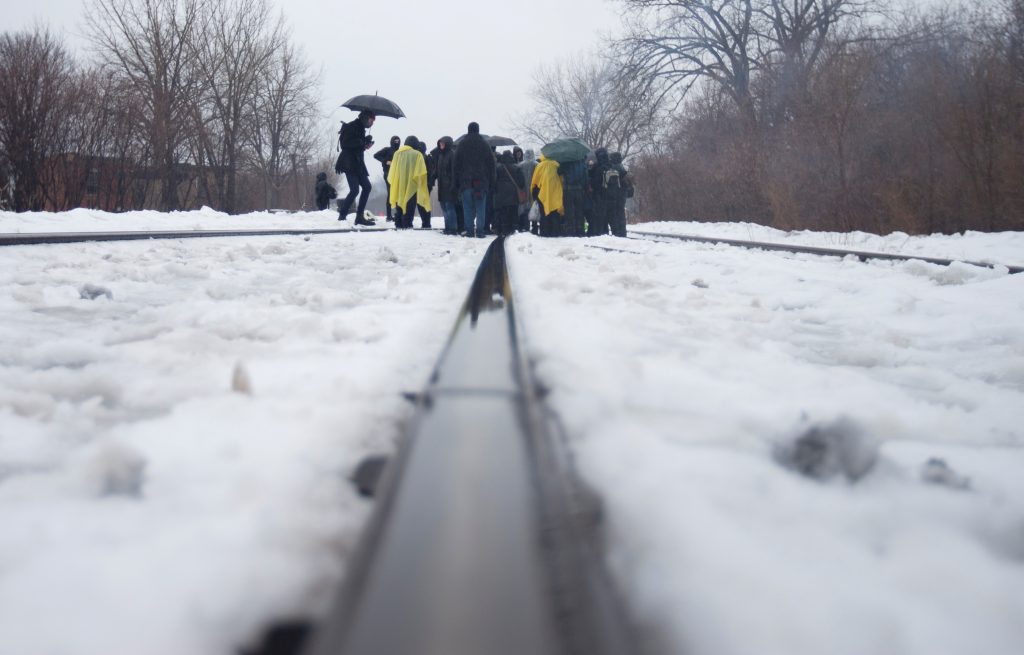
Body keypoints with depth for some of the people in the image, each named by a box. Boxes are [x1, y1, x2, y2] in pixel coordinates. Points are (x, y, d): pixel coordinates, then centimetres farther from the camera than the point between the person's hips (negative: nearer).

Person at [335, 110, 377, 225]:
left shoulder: (361, 128, 17)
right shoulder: (350, 127, -10)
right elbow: (345, 143, -21)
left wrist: (365, 145, 4)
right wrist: (363, 141, -21)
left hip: (357, 163, 10)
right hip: (349, 163, -10)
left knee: (366, 186, 7)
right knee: (355, 189, -17)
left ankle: (360, 216, 10)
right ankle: (342, 216, -12)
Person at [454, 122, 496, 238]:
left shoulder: (462, 144, 5)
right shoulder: (484, 145, 5)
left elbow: (457, 164, 4)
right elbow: (491, 164, 6)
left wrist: (457, 180, 8)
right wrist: (491, 183, 9)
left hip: (466, 180, 0)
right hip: (481, 181, 0)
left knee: (468, 208, 3)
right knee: (481, 208, 0)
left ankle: (469, 230, -1)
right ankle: (480, 230, -5)